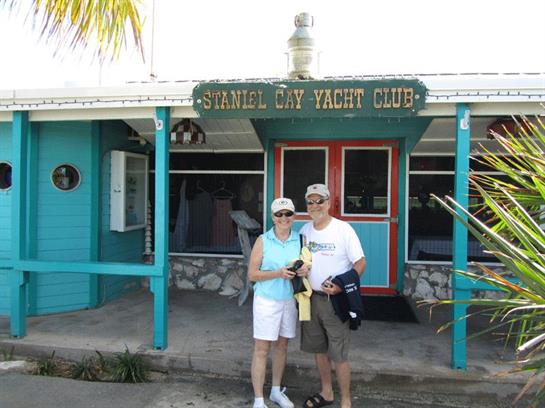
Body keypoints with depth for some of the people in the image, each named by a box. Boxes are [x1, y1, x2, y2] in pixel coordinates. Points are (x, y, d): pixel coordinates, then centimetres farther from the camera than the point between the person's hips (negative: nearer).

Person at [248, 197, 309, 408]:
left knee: (282, 345, 16)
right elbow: (252, 274, -8)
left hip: (289, 300, 4)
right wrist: (277, 273, -21)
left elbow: (305, 265, 13)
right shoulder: (263, 241, -8)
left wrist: (304, 270, -11)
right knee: (261, 349, 1)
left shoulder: (299, 240, 2)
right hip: (267, 301, -4)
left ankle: (276, 391, 34)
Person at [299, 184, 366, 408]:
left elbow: (360, 263, -11)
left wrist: (342, 286, -22)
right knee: (319, 349, 18)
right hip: (311, 298, 6)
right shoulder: (304, 230, 4)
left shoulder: (343, 229, -13)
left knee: (339, 355, 2)